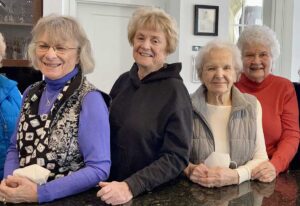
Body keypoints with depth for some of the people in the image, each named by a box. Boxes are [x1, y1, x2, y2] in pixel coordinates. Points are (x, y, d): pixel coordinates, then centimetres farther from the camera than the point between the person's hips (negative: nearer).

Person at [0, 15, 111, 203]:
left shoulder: (90, 99, -13)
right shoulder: (31, 94, 5)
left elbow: (99, 169, -16)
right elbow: (15, 148, 12)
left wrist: (40, 193, -19)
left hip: (71, 201, -4)